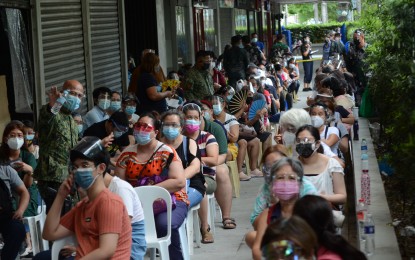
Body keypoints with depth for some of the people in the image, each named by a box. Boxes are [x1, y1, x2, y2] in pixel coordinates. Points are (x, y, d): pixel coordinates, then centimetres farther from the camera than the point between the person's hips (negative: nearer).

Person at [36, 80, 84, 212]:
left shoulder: (71, 120, 20)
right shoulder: (52, 114, -8)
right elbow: (45, 117, -35)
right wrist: (52, 106, -57)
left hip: (68, 179, 9)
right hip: (52, 179, -9)